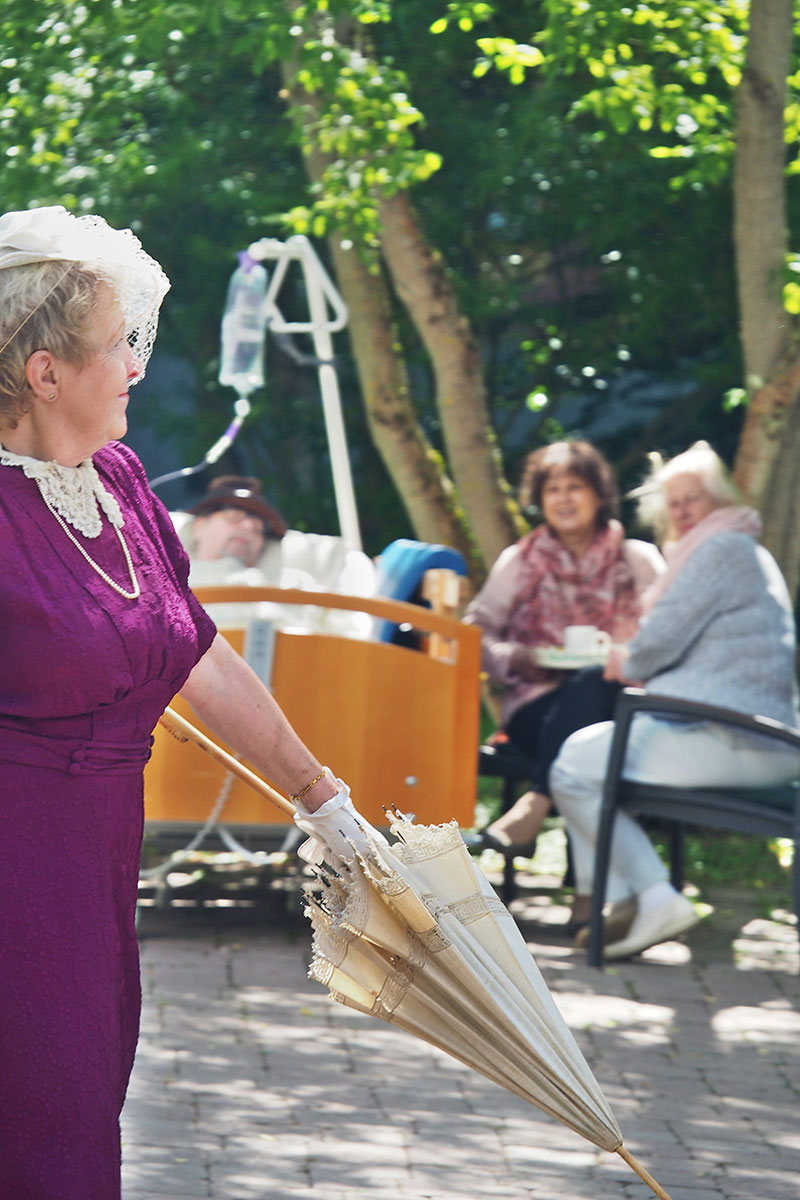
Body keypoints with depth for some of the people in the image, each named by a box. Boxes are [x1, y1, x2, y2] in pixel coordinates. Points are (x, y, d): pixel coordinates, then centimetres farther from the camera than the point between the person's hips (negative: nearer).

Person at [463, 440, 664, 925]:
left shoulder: (638, 561, 15)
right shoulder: (521, 561, 19)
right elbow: (475, 634, 11)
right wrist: (516, 658, -10)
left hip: (614, 700, -1)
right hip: (538, 709, 1)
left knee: (592, 684, -39)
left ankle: (535, 806, -50)